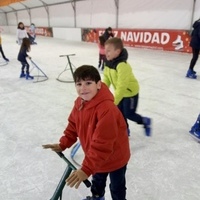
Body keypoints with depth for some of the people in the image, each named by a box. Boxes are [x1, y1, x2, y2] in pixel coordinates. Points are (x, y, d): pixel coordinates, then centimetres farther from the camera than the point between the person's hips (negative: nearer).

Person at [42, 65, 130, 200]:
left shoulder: (107, 109, -40)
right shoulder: (79, 103, -11)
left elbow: (102, 144, -40)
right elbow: (73, 125, 3)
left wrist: (86, 169, -39)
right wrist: (63, 144, -6)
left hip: (115, 157, -8)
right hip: (97, 159, 8)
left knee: (117, 188, 20)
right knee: (97, 180, 36)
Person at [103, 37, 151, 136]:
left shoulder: (122, 66, -36)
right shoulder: (108, 63, -9)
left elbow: (122, 86, -37)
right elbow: (106, 79, -1)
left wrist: (114, 101, -35)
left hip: (130, 92, -8)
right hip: (121, 92, 8)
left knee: (129, 114, 3)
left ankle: (145, 121, 31)